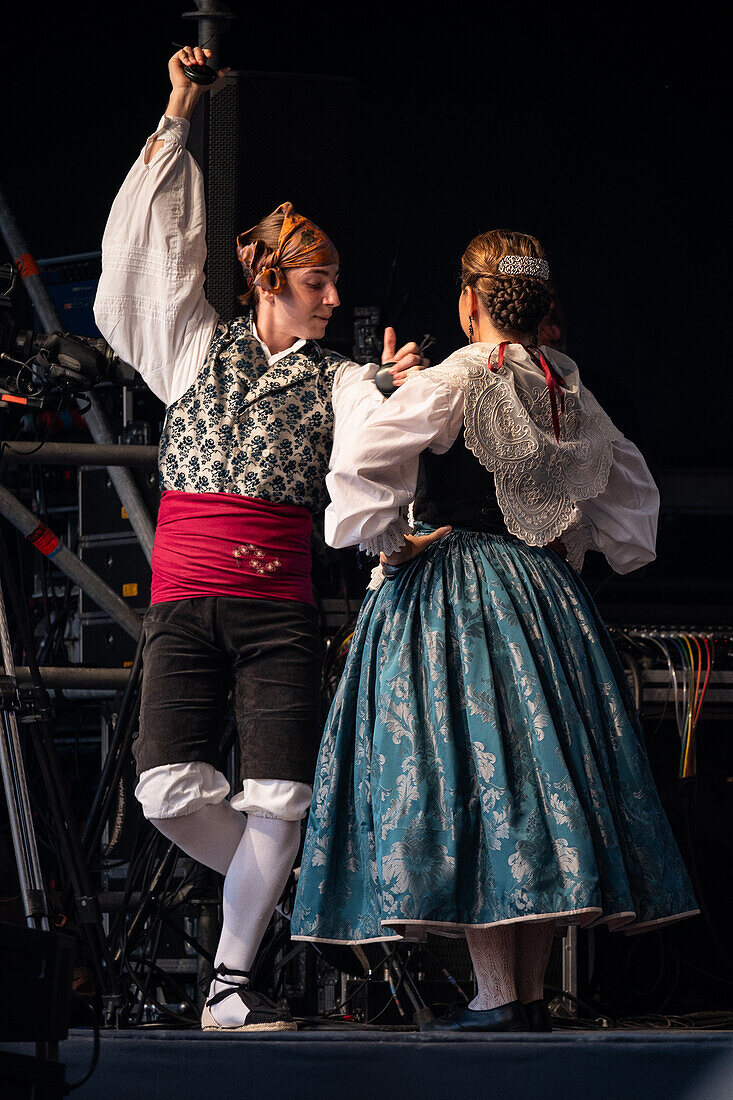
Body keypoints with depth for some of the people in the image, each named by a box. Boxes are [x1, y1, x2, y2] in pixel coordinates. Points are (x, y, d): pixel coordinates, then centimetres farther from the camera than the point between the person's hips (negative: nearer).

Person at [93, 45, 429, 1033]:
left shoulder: (336, 381, 12)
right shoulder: (198, 345, 11)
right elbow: (160, 243, 7)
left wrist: (398, 397, -13)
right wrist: (178, 118, 5)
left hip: (278, 604, 1)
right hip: (184, 598, -1)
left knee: (279, 797, -9)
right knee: (170, 789, -13)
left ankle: (231, 980, -1)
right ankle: (275, 884, 14)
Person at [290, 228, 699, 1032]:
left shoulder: (454, 383, -9)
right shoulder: (570, 393, 11)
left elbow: (360, 462, -21)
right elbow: (631, 493, 23)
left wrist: (389, 540, -9)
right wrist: (611, 554, 29)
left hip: (449, 601, -6)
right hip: (546, 596, 7)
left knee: (469, 775, -7)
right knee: (540, 774, 7)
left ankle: (498, 996, -11)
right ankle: (530, 996, 9)